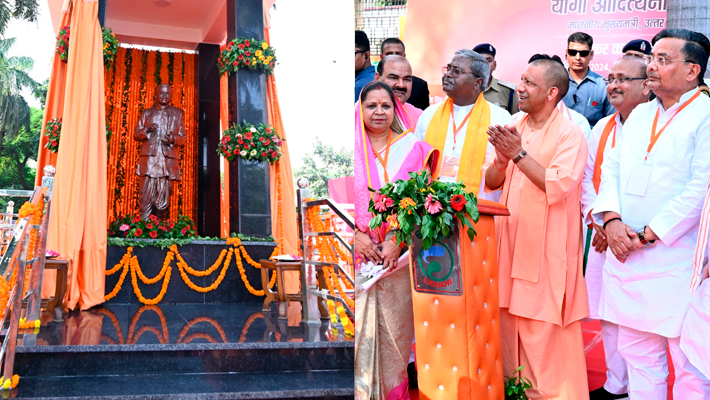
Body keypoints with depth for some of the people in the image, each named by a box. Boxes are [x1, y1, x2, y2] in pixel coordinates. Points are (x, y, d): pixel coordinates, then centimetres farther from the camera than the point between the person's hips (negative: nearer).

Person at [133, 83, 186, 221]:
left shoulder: (177, 113, 19)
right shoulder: (147, 113, 19)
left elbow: (183, 137, 14)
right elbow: (136, 134, 15)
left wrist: (173, 139, -8)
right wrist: (146, 130, -6)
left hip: (168, 158, 0)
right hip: (149, 157, 0)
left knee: (164, 193, -3)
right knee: (146, 192, -9)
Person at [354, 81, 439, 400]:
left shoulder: (412, 149, 7)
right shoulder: (352, 148, 5)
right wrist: (355, 236, -11)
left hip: (398, 253, 0)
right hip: (357, 251, 0)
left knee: (394, 324, 4)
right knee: (358, 324, -1)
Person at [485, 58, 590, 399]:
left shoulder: (570, 134, -8)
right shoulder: (514, 130, 11)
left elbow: (559, 186, -20)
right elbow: (491, 182, 9)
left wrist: (519, 154, -18)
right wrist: (503, 158, -11)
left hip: (548, 246, -6)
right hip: (511, 240, 6)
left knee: (545, 329, -1)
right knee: (511, 319, 11)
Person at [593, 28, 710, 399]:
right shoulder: (640, 114, 15)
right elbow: (611, 168, 12)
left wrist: (648, 235, -13)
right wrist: (611, 219, -4)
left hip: (678, 260, -6)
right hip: (626, 255, 6)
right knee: (637, 353, 14)